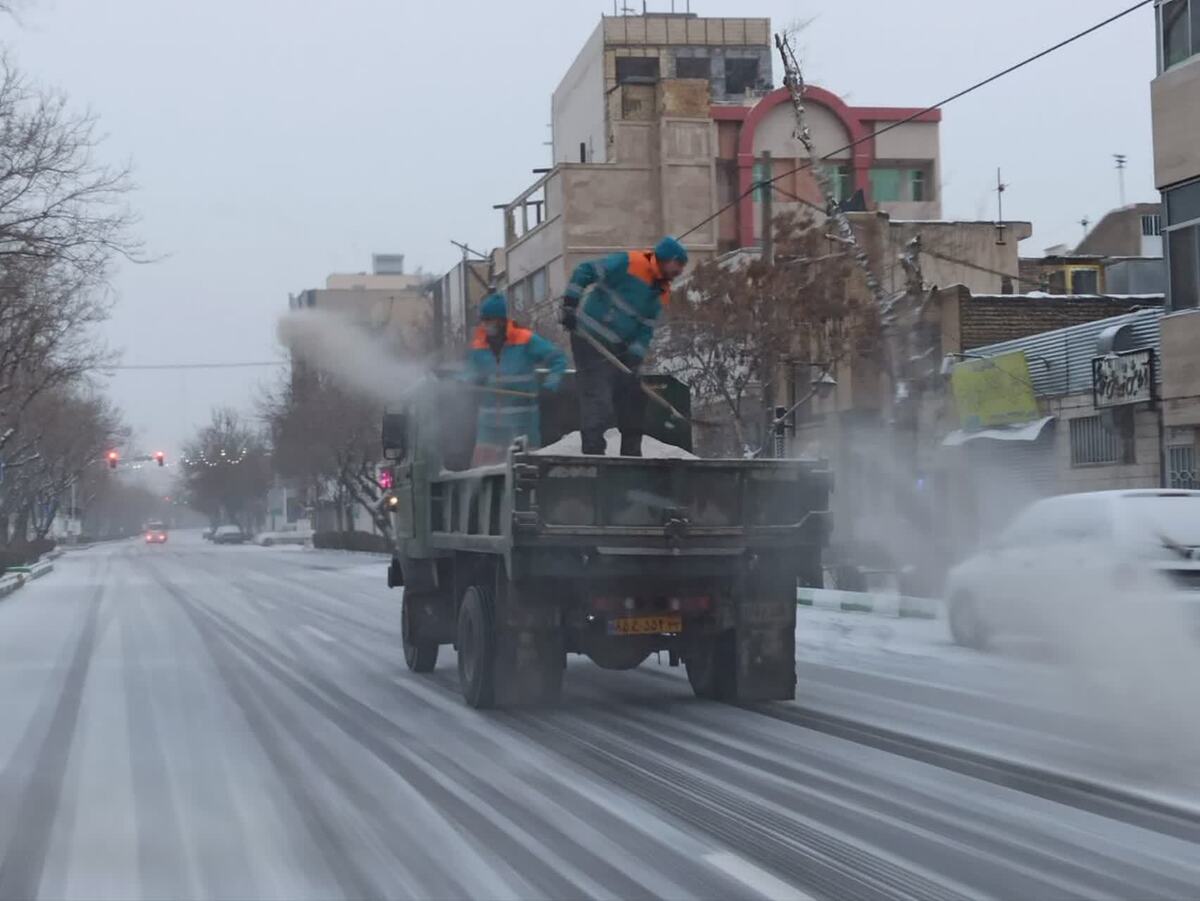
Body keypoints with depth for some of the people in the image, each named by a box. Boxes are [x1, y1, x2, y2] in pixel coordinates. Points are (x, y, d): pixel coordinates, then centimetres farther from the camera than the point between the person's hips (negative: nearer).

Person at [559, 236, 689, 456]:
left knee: (633, 400, 12)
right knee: (598, 401, -14)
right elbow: (584, 271, -17)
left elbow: (647, 329, 3)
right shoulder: (629, 264, -18)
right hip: (591, 341, -9)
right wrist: (570, 304, -22)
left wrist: (635, 356, -13)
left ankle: (631, 454, 23)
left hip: (619, 347, 9)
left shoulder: (661, 293, 6)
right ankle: (593, 454, -14)